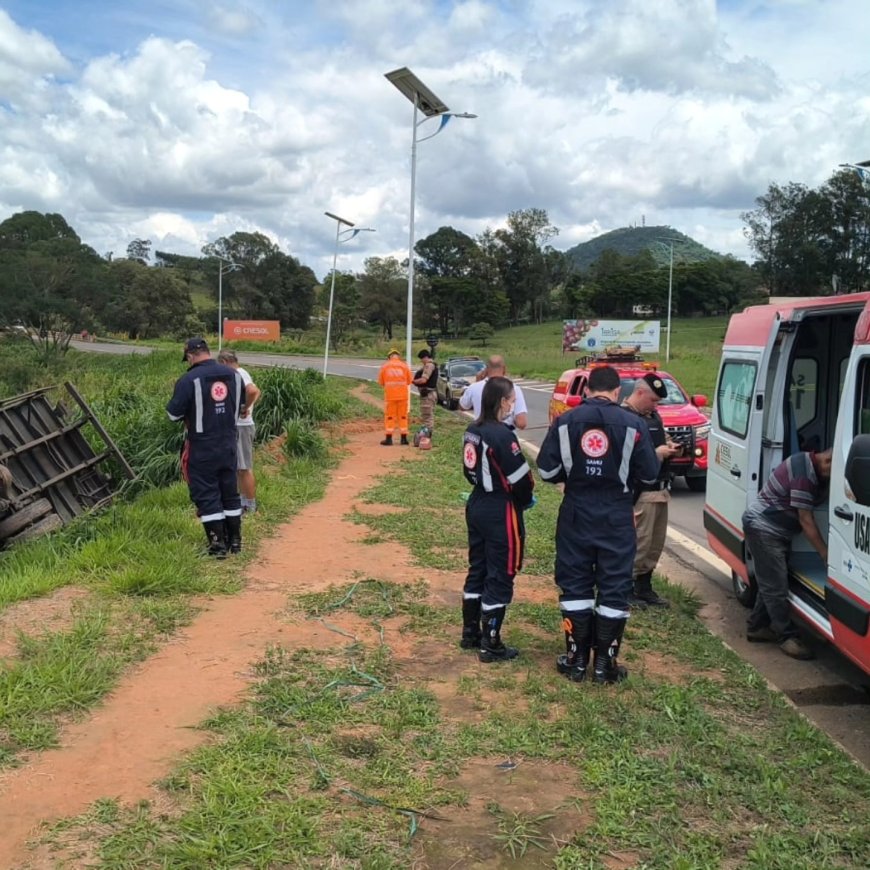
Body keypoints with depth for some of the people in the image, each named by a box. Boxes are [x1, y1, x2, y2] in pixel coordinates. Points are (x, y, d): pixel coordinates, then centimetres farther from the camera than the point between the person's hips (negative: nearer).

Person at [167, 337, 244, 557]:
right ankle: (235, 540, 21)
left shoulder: (189, 379, -16)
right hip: (229, 444, 5)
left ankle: (218, 544, 4)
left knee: (207, 495, 3)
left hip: (202, 448, -5)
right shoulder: (233, 374, 2)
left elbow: (173, 414, -12)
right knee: (230, 492, 15)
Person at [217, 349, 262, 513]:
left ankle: (250, 505, 3)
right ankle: (243, 500, 26)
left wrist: (245, 408, -24)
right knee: (241, 467, 17)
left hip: (241, 427, -10)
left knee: (245, 468, -3)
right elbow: (257, 391, 26)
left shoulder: (237, 376, -18)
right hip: (239, 426, 10)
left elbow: (253, 391, -37)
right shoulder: (241, 374, 13)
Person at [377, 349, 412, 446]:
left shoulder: (384, 366, -1)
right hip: (403, 395, 1)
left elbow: (380, 381, 3)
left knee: (389, 416, 5)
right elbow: (409, 381, 6)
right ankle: (404, 438, 10)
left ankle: (389, 438, 4)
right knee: (403, 416, 9)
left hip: (390, 395, -1)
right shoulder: (404, 365, 1)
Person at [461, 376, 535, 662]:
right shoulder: (502, 435, -22)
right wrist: (526, 499, 0)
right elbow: (520, 478, -19)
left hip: (476, 506, 9)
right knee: (500, 577, 1)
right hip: (500, 513, -9)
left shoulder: (472, 431, 5)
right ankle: (491, 645, 7)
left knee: (477, 570, 18)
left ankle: (470, 633, 29)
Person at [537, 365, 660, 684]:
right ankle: (605, 663, 12)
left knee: (575, 584, 12)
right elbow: (649, 474, -4)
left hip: (576, 514, 2)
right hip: (616, 517, -1)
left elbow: (546, 471, -4)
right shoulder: (633, 425, -8)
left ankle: (576, 658, 17)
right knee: (614, 588, 7)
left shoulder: (564, 422, -4)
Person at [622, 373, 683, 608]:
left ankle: (644, 588, 24)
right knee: (640, 542, -8)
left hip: (660, 490, 10)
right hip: (640, 493, -9)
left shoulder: (653, 416, 16)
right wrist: (657, 453, -19)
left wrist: (670, 447, 6)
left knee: (656, 544, 14)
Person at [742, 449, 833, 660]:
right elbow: (806, 520, -22)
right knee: (776, 586, -5)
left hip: (777, 530, 10)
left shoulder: (812, 467, 3)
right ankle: (788, 636, 2)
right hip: (763, 528, -10)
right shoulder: (804, 474, -26)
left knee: (771, 584, 14)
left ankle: (757, 627, 25)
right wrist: (826, 555, -19)